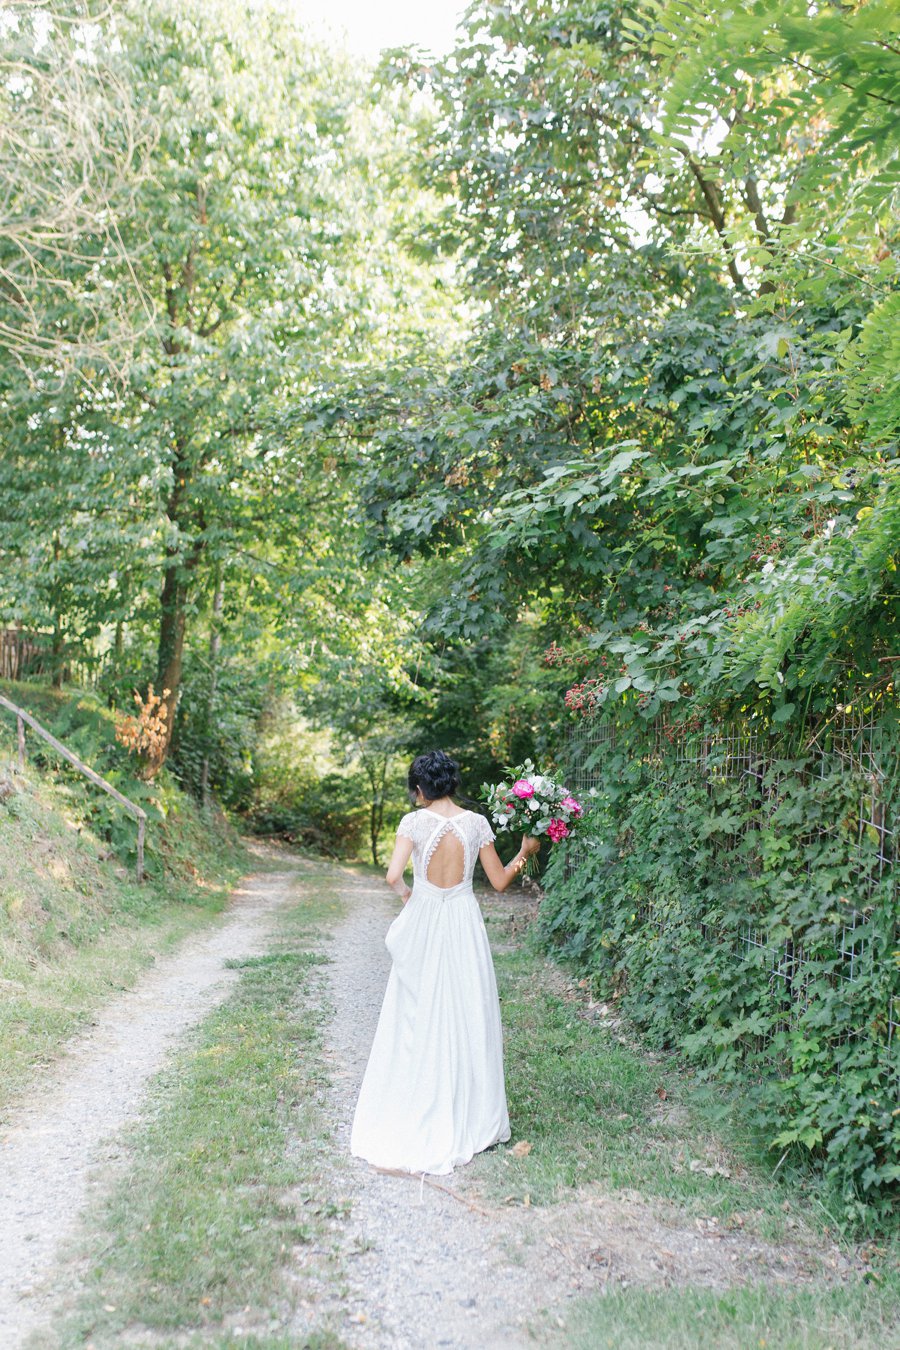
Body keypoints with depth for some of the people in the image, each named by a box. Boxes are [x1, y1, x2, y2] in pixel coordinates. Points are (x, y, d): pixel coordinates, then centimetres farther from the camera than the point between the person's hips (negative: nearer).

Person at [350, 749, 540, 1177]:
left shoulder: (414, 822, -8)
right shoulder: (476, 823, -1)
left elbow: (393, 875, -17)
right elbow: (499, 881, 2)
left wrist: (404, 893, 5)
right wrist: (525, 853, 18)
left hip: (423, 922, -1)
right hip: (464, 923, 1)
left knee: (418, 1020, 9)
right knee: (466, 1020, 10)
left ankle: (410, 1123, 17)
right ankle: (470, 1121, 19)